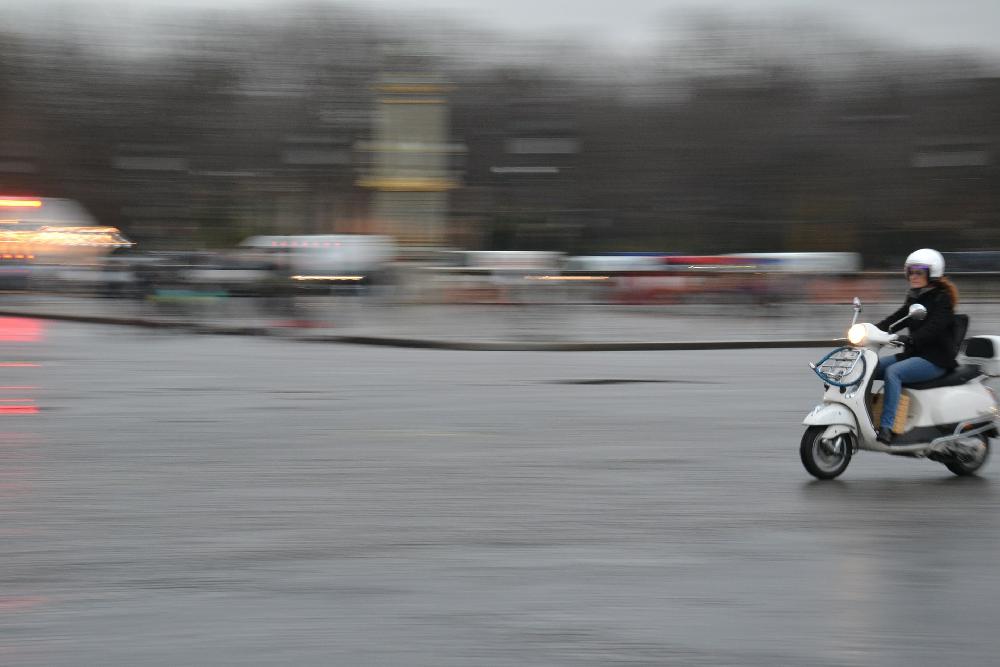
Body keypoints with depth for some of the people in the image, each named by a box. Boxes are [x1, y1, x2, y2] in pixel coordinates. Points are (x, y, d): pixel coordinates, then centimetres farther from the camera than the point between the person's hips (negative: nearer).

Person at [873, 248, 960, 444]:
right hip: (914, 354, 9)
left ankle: (886, 427, -36)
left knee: (892, 372, -30)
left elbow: (934, 327, -23)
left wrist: (909, 339, -38)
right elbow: (895, 319, 12)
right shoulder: (914, 298, 18)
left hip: (936, 359, -9)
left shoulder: (942, 298, -7)